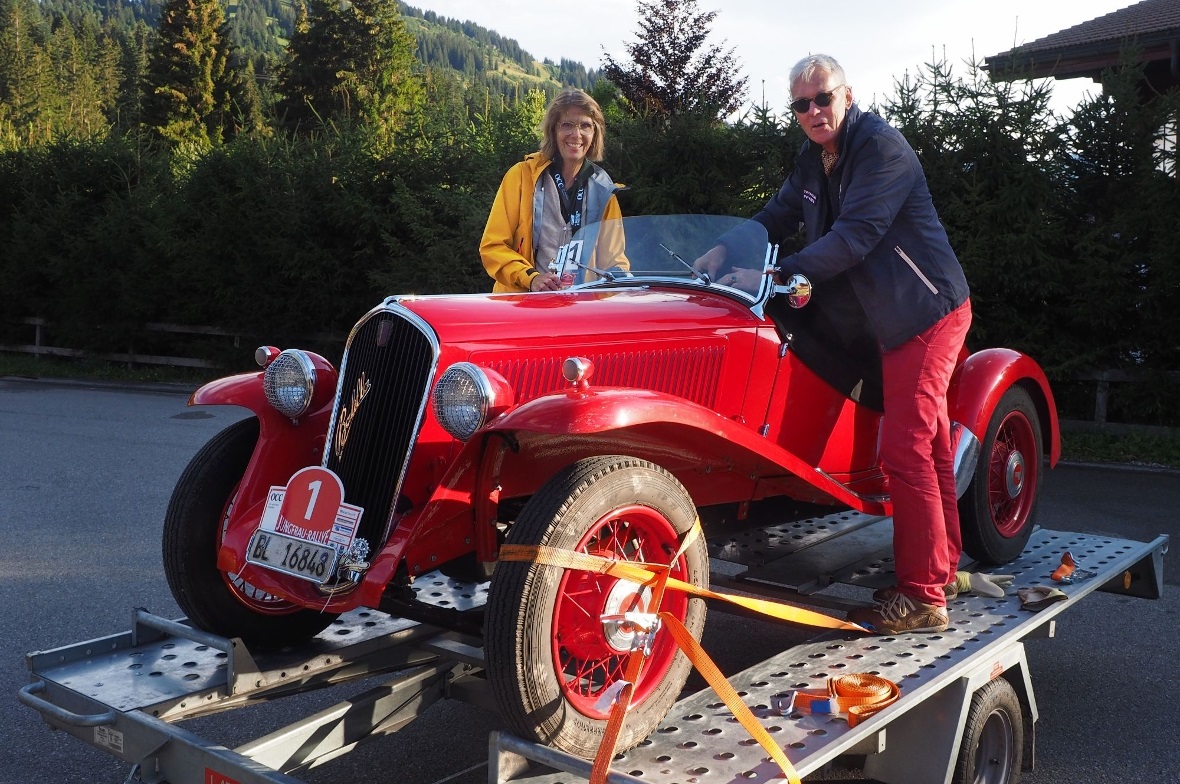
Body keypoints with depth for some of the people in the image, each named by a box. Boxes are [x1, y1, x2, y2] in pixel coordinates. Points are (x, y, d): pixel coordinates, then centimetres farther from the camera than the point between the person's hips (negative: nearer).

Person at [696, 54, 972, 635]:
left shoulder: (881, 147, -18)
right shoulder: (814, 158, 10)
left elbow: (854, 236, -27)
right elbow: (779, 216, 14)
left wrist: (775, 276, -32)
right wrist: (727, 249, -3)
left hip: (927, 312, -9)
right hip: (892, 319, 9)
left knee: (905, 448, -13)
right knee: (927, 444, 16)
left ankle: (922, 598, -6)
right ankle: (942, 565, 29)